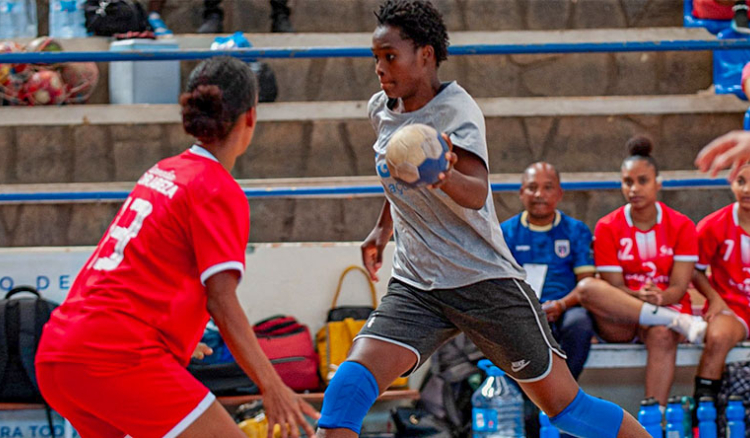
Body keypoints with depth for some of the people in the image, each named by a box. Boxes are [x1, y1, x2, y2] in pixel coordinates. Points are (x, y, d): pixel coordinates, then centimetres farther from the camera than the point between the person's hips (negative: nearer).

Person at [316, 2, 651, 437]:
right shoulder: (382, 110, 5)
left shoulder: (457, 110, -15)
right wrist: (384, 227, 28)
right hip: (415, 287, 5)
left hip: (486, 283, -5)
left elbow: (477, 194, -33)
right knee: (347, 387, -18)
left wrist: (445, 176, -54)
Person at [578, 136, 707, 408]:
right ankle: (679, 322, -34)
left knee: (661, 335, -38)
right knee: (587, 287, -31)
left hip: (668, 308, -1)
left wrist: (658, 297, -26)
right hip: (620, 322, 1)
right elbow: (614, 287, -4)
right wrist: (640, 297, -26)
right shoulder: (607, 227, 3)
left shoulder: (681, 226, 3)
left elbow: (679, 287, -3)